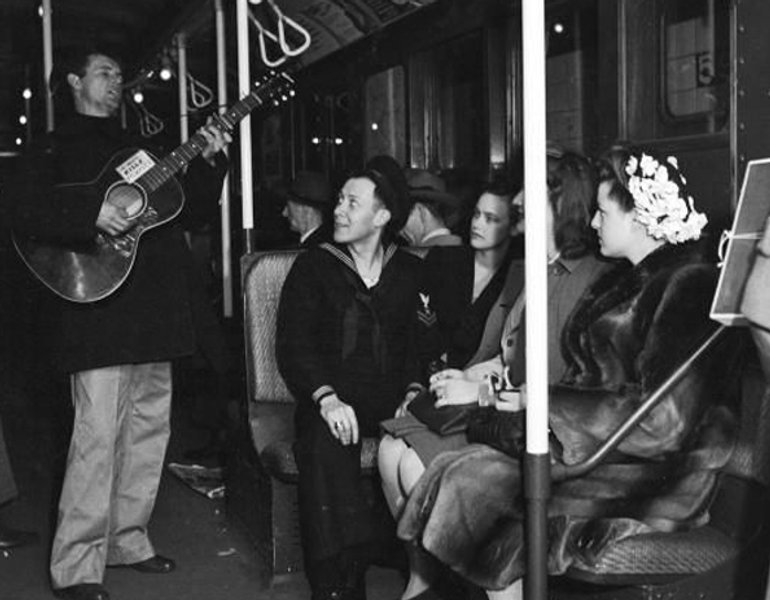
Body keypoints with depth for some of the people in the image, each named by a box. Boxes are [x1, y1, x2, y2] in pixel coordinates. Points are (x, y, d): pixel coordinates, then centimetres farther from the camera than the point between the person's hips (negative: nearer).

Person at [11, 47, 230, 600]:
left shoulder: (138, 150, 22)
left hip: (154, 308, 7)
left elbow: (193, 202, 21)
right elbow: (26, 213, -11)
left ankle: (127, 539, 24)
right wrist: (90, 213, -24)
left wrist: (210, 162, 4)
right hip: (99, 310, -7)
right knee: (98, 435, -11)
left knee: (150, 427, 11)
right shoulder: (58, 148, 3)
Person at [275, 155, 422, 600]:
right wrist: (327, 398, -18)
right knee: (326, 446, -35)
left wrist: (414, 391, -9)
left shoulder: (411, 272, 15)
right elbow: (293, 344, -2)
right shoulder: (313, 268, 9)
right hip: (333, 405, -1)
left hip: (392, 404, 2)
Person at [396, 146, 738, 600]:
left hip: (654, 473, -8)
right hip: (594, 448, 8)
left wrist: (547, 403, -14)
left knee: (476, 483, -21)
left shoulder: (689, 285, -12)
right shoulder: (625, 280, 18)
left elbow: (666, 420, -19)